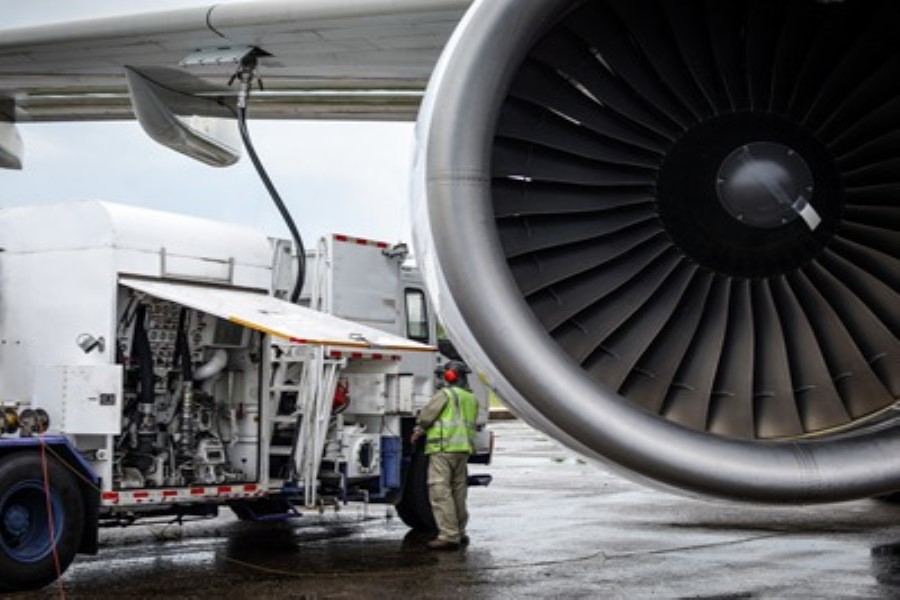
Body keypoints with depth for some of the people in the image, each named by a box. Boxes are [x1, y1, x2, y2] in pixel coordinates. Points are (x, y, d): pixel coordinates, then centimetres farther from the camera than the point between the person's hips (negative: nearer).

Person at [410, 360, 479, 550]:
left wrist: (418, 431, 18)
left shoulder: (446, 394, -8)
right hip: (464, 449, 8)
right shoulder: (472, 398, 16)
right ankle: (459, 533, 22)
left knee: (440, 492, -8)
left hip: (443, 448, -8)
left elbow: (425, 416, -5)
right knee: (458, 492, 16)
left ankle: (449, 536, -13)